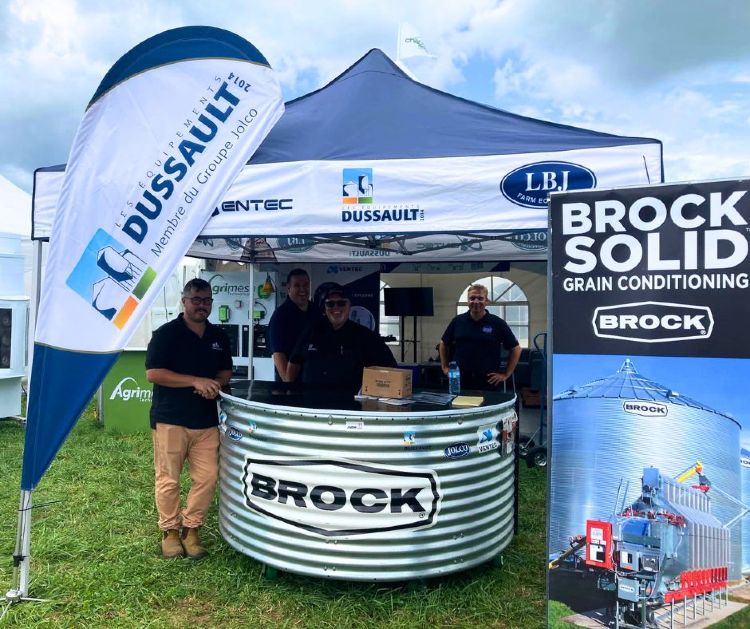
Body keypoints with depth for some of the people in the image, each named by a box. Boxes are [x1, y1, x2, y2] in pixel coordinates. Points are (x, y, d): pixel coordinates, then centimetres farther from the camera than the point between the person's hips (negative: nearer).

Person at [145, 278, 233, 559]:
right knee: (168, 479, 4)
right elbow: (153, 373, -13)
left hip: (206, 420, 5)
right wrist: (196, 381, -18)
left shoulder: (219, 336, 11)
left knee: (207, 478, 3)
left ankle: (191, 529, 21)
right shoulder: (166, 333, -6)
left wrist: (215, 384, -7)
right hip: (170, 419, -4)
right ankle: (170, 530, 23)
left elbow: (226, 372, 16)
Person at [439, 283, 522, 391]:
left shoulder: (497, 323, -1)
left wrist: (506, 374, 0)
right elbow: (443, 344, 18)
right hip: (459, 382, 2)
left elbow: (516, 349, 4)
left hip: (488, 383, -2)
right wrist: (445, 367, 12)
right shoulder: (457, 321, 5)